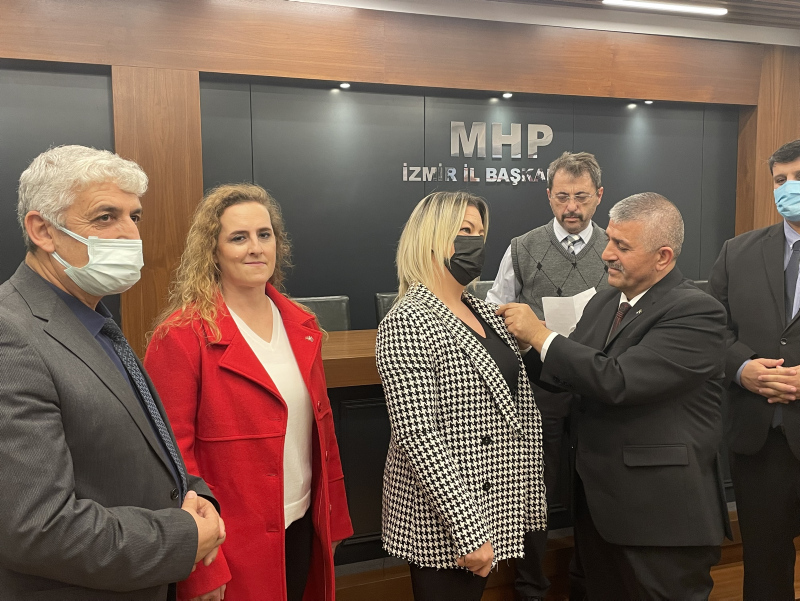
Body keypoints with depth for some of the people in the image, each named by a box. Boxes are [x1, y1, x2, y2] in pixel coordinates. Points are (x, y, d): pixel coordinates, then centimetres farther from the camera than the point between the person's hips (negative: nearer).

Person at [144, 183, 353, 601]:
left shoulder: (300, 325, 3)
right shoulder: (183, 336, -15)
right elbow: (174, 454, -15)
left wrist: (333, 517, 11)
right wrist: (201, 567, -14)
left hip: (302, 530, 6)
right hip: (232, 547, -5)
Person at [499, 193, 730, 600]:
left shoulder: (697, 313, -18)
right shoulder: (604, 302, 7)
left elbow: (618, 381, -28)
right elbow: (569, 376, 11)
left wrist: (541, 335, -20)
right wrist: (521, 340, -5)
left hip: (662, 515, -7)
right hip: (597, 500, 7)